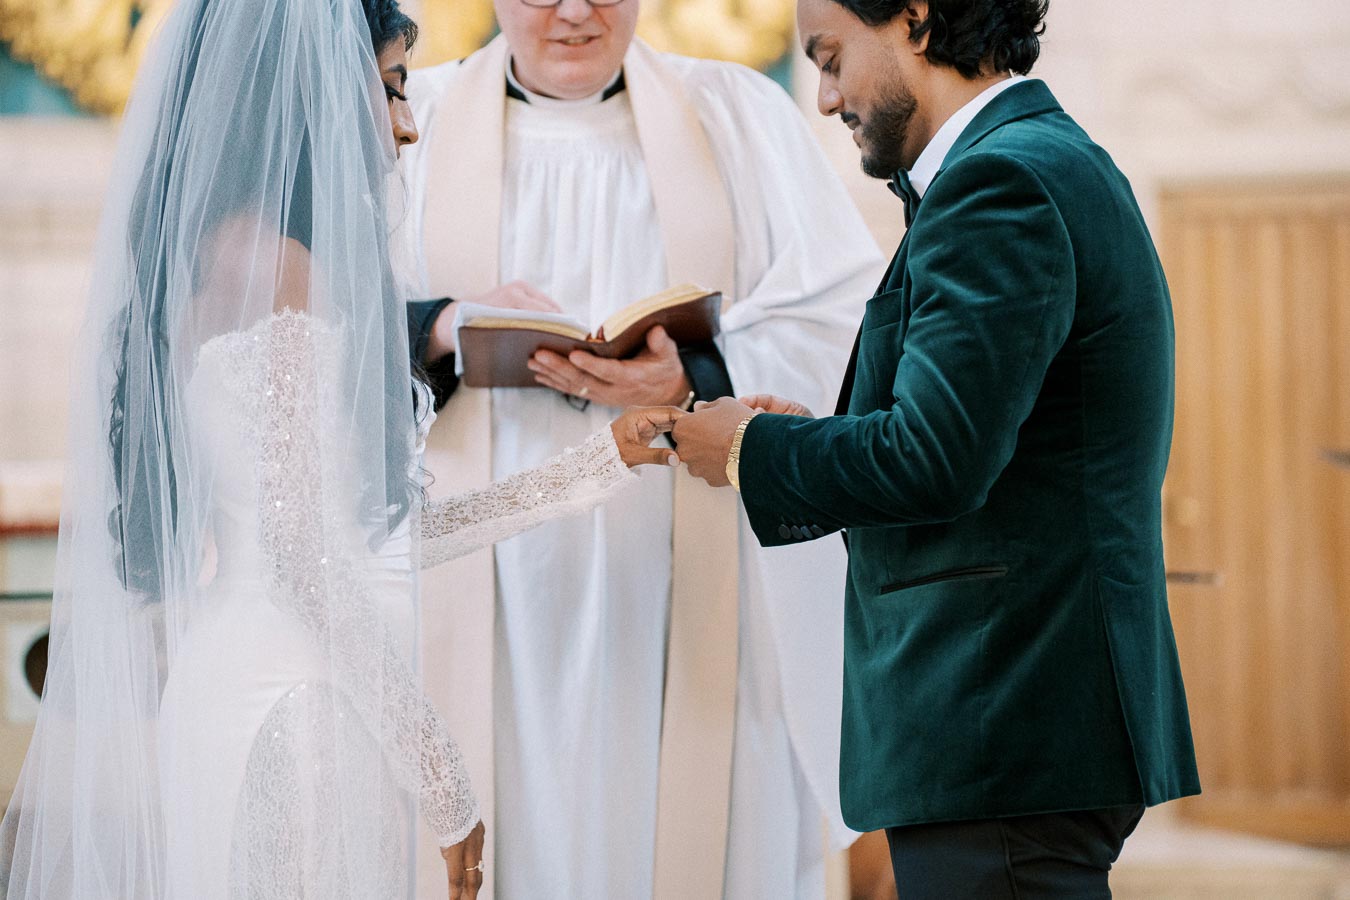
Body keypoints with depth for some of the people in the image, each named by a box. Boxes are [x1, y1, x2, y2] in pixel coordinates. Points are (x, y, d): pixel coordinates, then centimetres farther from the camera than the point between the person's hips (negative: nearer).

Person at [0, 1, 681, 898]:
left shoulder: (231, 253, 15)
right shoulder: (275, 265, -13)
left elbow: (379, 532, 17)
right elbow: (307, 552, -18)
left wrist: (603, 462, 21)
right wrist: (440, 773, -14)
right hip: (298, 707, -9)